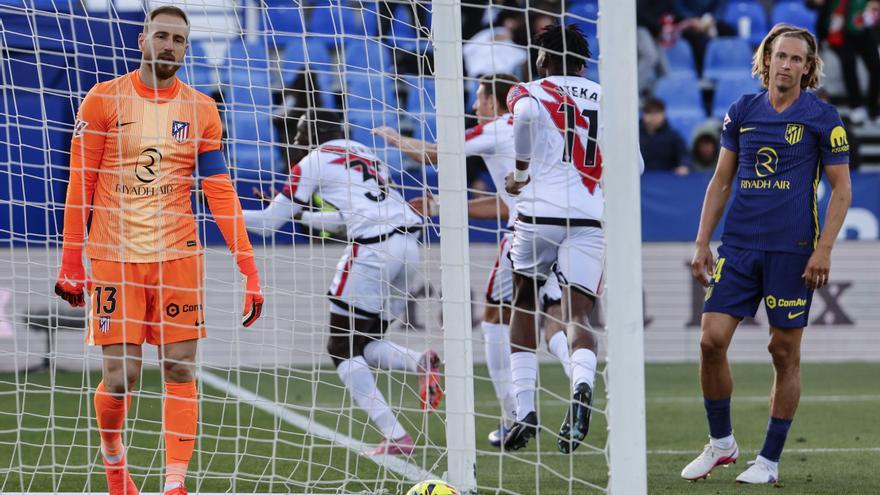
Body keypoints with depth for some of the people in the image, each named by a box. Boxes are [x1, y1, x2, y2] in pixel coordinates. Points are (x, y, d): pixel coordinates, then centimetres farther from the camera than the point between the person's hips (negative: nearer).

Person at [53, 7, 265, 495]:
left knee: (180, 369, -3)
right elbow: (81, 185, 1)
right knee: (120, 377, -4)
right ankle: (111, 451, 26)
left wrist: (248, 267, -5)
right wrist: (70, 261, -4)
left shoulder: (201, 110, 4)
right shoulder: (103, 100, -1)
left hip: (177, 254, 2)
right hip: (113, 255, -2)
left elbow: (221, 193, 3)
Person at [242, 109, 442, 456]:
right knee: (365, 344, 18)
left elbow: (269, 223, 10)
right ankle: (421, 363, -13)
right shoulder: (364, 154, 26)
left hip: (373, 249, -7)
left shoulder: (313, 163, 6)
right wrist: (301, 215, 43)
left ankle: (396, 437, -10)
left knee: (343, 349, 3)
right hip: (409, 243, 7)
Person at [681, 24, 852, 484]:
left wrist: (824, 249, -11)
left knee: (785, 352, 1)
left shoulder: (821, 117, -3)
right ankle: (721, 443, 12)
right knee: (712, 339, -6)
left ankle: (770, 460, 10)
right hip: (738, 246, 3)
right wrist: (702, 242, 7)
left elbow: (841, 188, -1)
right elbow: (721, 181, 13)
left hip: (791, 251, -3)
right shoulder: (742, 111, 7)